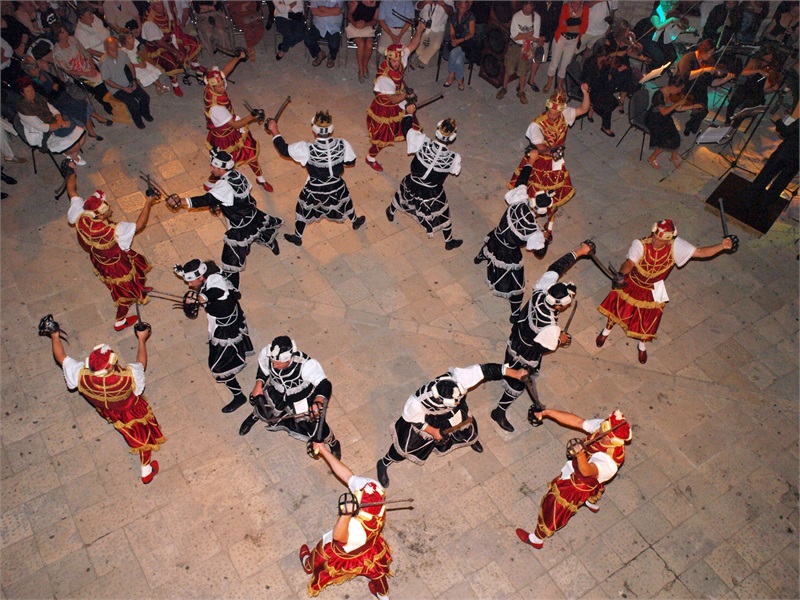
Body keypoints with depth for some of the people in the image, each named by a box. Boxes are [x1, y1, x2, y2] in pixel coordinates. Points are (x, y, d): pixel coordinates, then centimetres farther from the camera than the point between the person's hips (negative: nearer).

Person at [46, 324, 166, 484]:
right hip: (132, 412, -3)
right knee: (143, 435, 22)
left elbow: (61, 358, -20)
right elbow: (141, 363, -22)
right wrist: (142, 339, -11)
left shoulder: (82, 376, -40)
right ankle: (147, 472, 40)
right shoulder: (128, 378, -46)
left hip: (105, 410, 3)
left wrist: (55, 336, -8)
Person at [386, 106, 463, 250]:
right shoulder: (454, 158, -29)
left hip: (412, 184, 2)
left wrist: (409, 113, 5)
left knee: (402, 191, 37)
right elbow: (456, 171, -6)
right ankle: (449, 242, 43)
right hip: (432, 193, -2)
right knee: (442, 215, 22)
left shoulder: (422, 142, -30)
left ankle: (391, 212, 65)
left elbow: (407, 129, -14)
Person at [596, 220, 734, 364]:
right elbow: (630, 262, -38)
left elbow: (700, 252, -22)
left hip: (653, 292, 1)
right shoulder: (640, 244, -31)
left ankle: (642, 345, 46)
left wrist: (722, 246, -35)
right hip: (631, 285, -1)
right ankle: (606, 331, 50)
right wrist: (621, 274, -58)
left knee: (648, 321, 14)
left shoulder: (676, 247, -24)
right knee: (616, 308, 17)